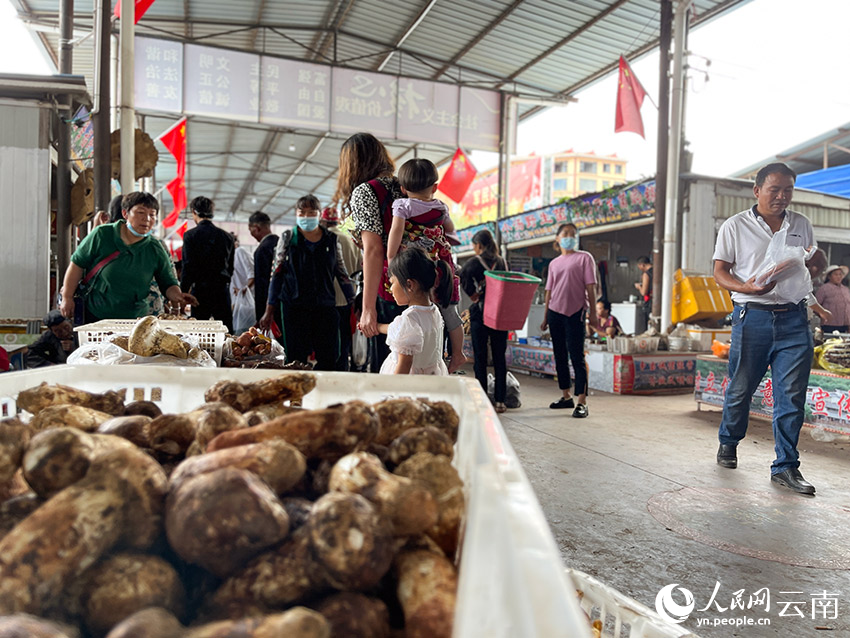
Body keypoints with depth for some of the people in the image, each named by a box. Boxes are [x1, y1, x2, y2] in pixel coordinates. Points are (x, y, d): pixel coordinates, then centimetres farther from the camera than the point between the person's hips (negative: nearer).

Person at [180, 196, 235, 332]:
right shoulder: (227, 236, 8)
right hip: (223, 289, 3)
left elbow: (188, 268, -8)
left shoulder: (190, 235, -4)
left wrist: (182, 295, -3)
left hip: (200, 290, -3)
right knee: (226, 331, 5)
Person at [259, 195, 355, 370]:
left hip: (326, 307, 1)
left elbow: (342, 273, 14)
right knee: (296, 360, 1)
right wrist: (269, 311, 4)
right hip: (295, 308, -1)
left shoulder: (332, 240, 9)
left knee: (329, 359, 1)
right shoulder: (287, 240, 6)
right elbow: (276, 275, 7)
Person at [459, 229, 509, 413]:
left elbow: (462, 276, -13)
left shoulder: (474, 263, -6)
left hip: (480, 313, -4)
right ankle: (500, 400, 11)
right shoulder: (502, 262, 6)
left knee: (480, 357, 3)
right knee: (499, 357, 8)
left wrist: (472, 294, -1)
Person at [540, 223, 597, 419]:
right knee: (560, 356, 11)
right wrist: (545, 317, 13)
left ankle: (581, 402, -7)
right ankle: (566, 396, 23)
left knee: (577, 357, -8)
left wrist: (593, 312, -9)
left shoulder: (584, 257, 2)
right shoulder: (554, 263, 14)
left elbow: (590, 287, -3)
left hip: (574, 312, -5)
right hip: (555, 312, 5)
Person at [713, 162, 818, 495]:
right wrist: (745, 287, -19)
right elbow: (720, 271, 0)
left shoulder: (802, 225, 14)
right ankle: (728, 443, 31)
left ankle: (785, 467, 8)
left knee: (792, 394, -1)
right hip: (752, 317, -3)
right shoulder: (735, 226, 3)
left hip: (794, 319, 3)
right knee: (740, 388, 6)